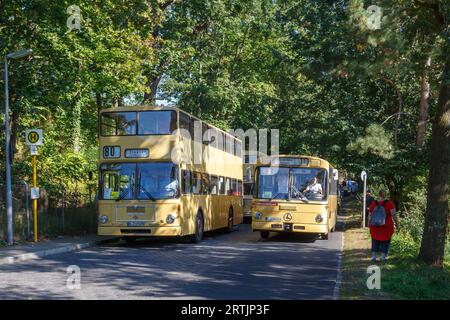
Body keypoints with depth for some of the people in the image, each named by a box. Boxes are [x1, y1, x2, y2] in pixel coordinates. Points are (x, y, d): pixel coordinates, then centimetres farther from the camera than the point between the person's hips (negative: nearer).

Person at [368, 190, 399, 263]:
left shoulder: (373, 203, -4)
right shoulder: (389, 203, -8)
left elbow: (370, 215, 2)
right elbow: (394, 214, -13)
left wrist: (369, 224, 16)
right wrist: (396, 223, -1)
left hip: (375, 226, 2)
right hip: (386, 227, -2)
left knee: (375, 241, 15)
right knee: (385, 241, 11)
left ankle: (374, 257, 14)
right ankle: (383, 257, 10)